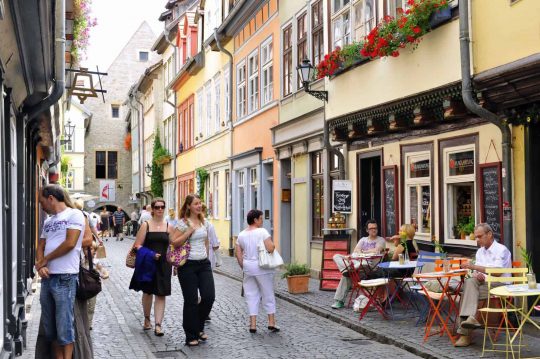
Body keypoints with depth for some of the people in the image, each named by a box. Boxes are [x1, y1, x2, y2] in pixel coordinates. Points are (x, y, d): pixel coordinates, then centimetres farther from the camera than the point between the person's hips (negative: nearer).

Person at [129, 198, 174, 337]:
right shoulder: (146, 225, -1)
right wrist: (150, 254, -18)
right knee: (147, 292, 13)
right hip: (148, 264, -1)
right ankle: (147, 319, 32)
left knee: (161, 294, -4)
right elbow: (138, 245, -5)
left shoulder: (169, 227, 5)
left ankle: (158, 325, -6)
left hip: (163, 264, 1)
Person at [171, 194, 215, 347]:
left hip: (204, 264, 5)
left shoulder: (204, 222, 10)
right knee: (191, 301, 1)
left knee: (209, 296, -2)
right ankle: (191, 336, 15)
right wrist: (189, 231, -18)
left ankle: (199, 327, 22)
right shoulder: (183, 222, -7)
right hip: (188, 265, -5)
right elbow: (174, 243, -12)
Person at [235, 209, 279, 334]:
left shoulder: (241, 235, 6)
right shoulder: (262, 232, -11)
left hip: (248, 267, 4)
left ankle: (253, 324, 8)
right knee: (268, 295, 8)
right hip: (262, 267, -4)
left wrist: (244, 267, 15)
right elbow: (270, 248, -21)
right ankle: (271, 322, 13)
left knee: (251, 296, 9)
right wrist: (273, 244, 0)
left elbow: (238, 254, 7)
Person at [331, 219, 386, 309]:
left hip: (369, 263, -6)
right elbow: (356, 251, 13)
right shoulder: (363, 239, 28)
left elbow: (376, 251, -6)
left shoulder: (381, 240, 13)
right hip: (356, 261, 6)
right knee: (336, 257, -16)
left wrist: (362, 252, 5)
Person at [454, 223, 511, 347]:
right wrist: (477, 274, -9)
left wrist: (474, 267, -24)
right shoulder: (480, 251, 19)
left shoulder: (501, 250, -5)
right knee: (469, 282, -27)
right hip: (483, 282, 6)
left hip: (500, 284, -6)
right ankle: (471, 318, -38)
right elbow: (476, 270, 16)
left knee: (468, 290, -26)